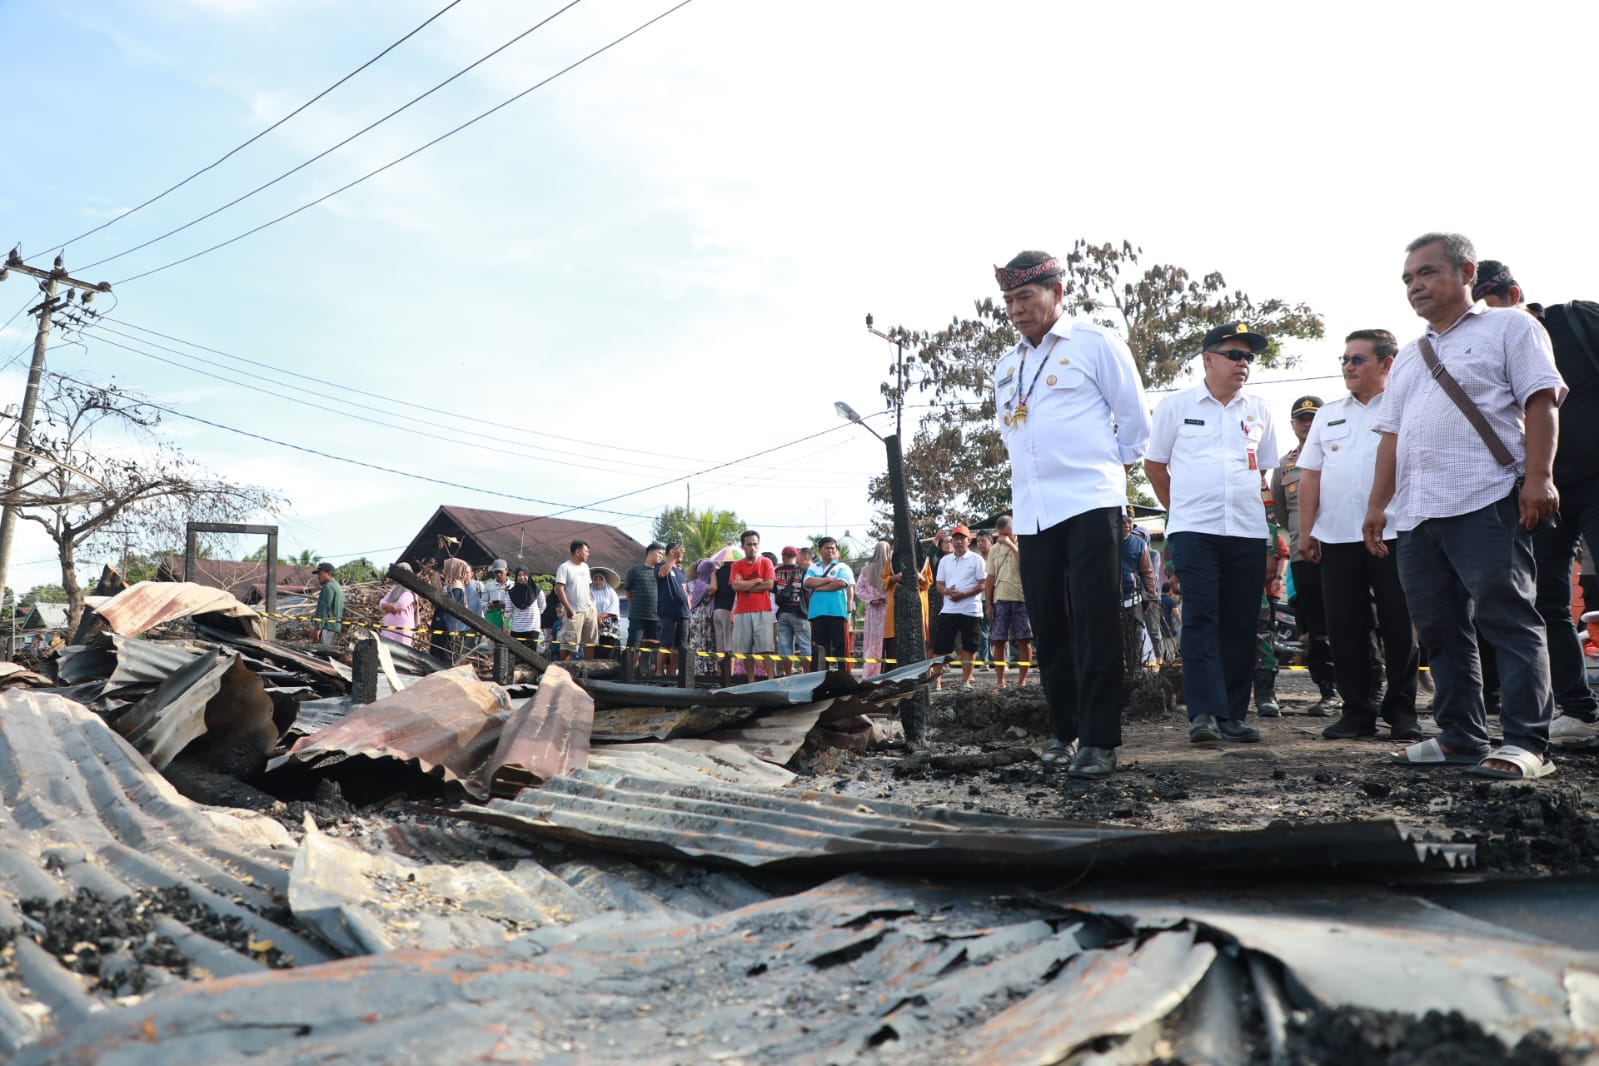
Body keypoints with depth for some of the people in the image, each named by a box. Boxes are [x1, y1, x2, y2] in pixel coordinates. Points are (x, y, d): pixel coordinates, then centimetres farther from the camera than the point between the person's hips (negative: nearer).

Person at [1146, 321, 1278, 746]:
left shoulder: (1258, 410, 14)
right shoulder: (1176, 405, 4)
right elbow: (1154, 464, 10)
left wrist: (1272, 523, 14)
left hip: (1248, 531, 3)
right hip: (1193, 530, -3)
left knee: (1240, 624, 4)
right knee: (1200, 620, -10)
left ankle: (1233, 715, 11)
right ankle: (1204, 713, -11)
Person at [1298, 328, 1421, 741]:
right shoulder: (1329, 414, 16)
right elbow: (1310, 475, 14)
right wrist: (1305, 530, 8)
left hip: (1393, 535, -4)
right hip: (1336, 537, 4)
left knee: (1399, 628, 3)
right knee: (1345, 629, 5)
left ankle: (1401, 711, 14)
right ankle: (1357, 710, 14)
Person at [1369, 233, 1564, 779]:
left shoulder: (1508, 327, 7)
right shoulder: (1408, 357, 25)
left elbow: (1541, 400, -4)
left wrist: (1537, 476, -15)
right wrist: (1378, 503, 14)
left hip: (1486, 504, -7)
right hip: (1417, 513, 7)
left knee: (1508, 620, -9)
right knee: (1439, 628, 8)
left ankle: (1526, 743, -6)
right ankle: (1461, 737, 16)